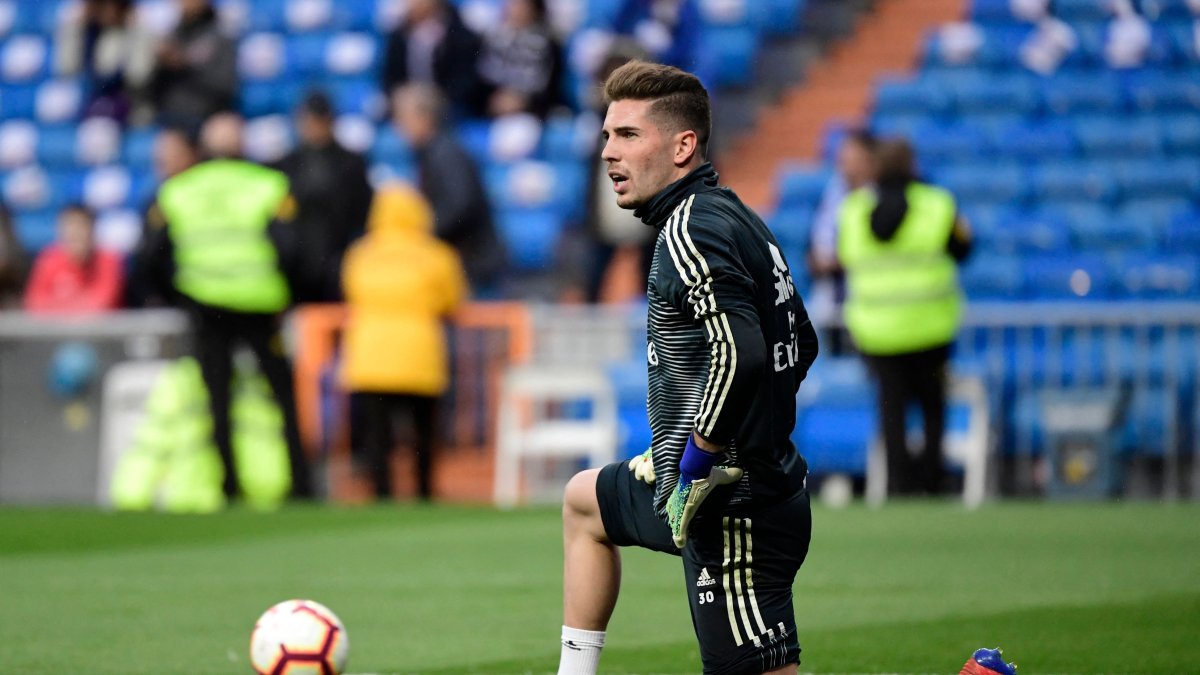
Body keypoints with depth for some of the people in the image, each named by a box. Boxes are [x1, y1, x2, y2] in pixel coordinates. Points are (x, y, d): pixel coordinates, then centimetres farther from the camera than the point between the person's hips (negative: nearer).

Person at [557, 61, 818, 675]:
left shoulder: (688, 232, -18)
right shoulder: (736, 219, 13)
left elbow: (738, 352, -32)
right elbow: (801, 344, 22)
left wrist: (696, 460, -23)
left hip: (732, 508, -11)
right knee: (583, 499, 32)